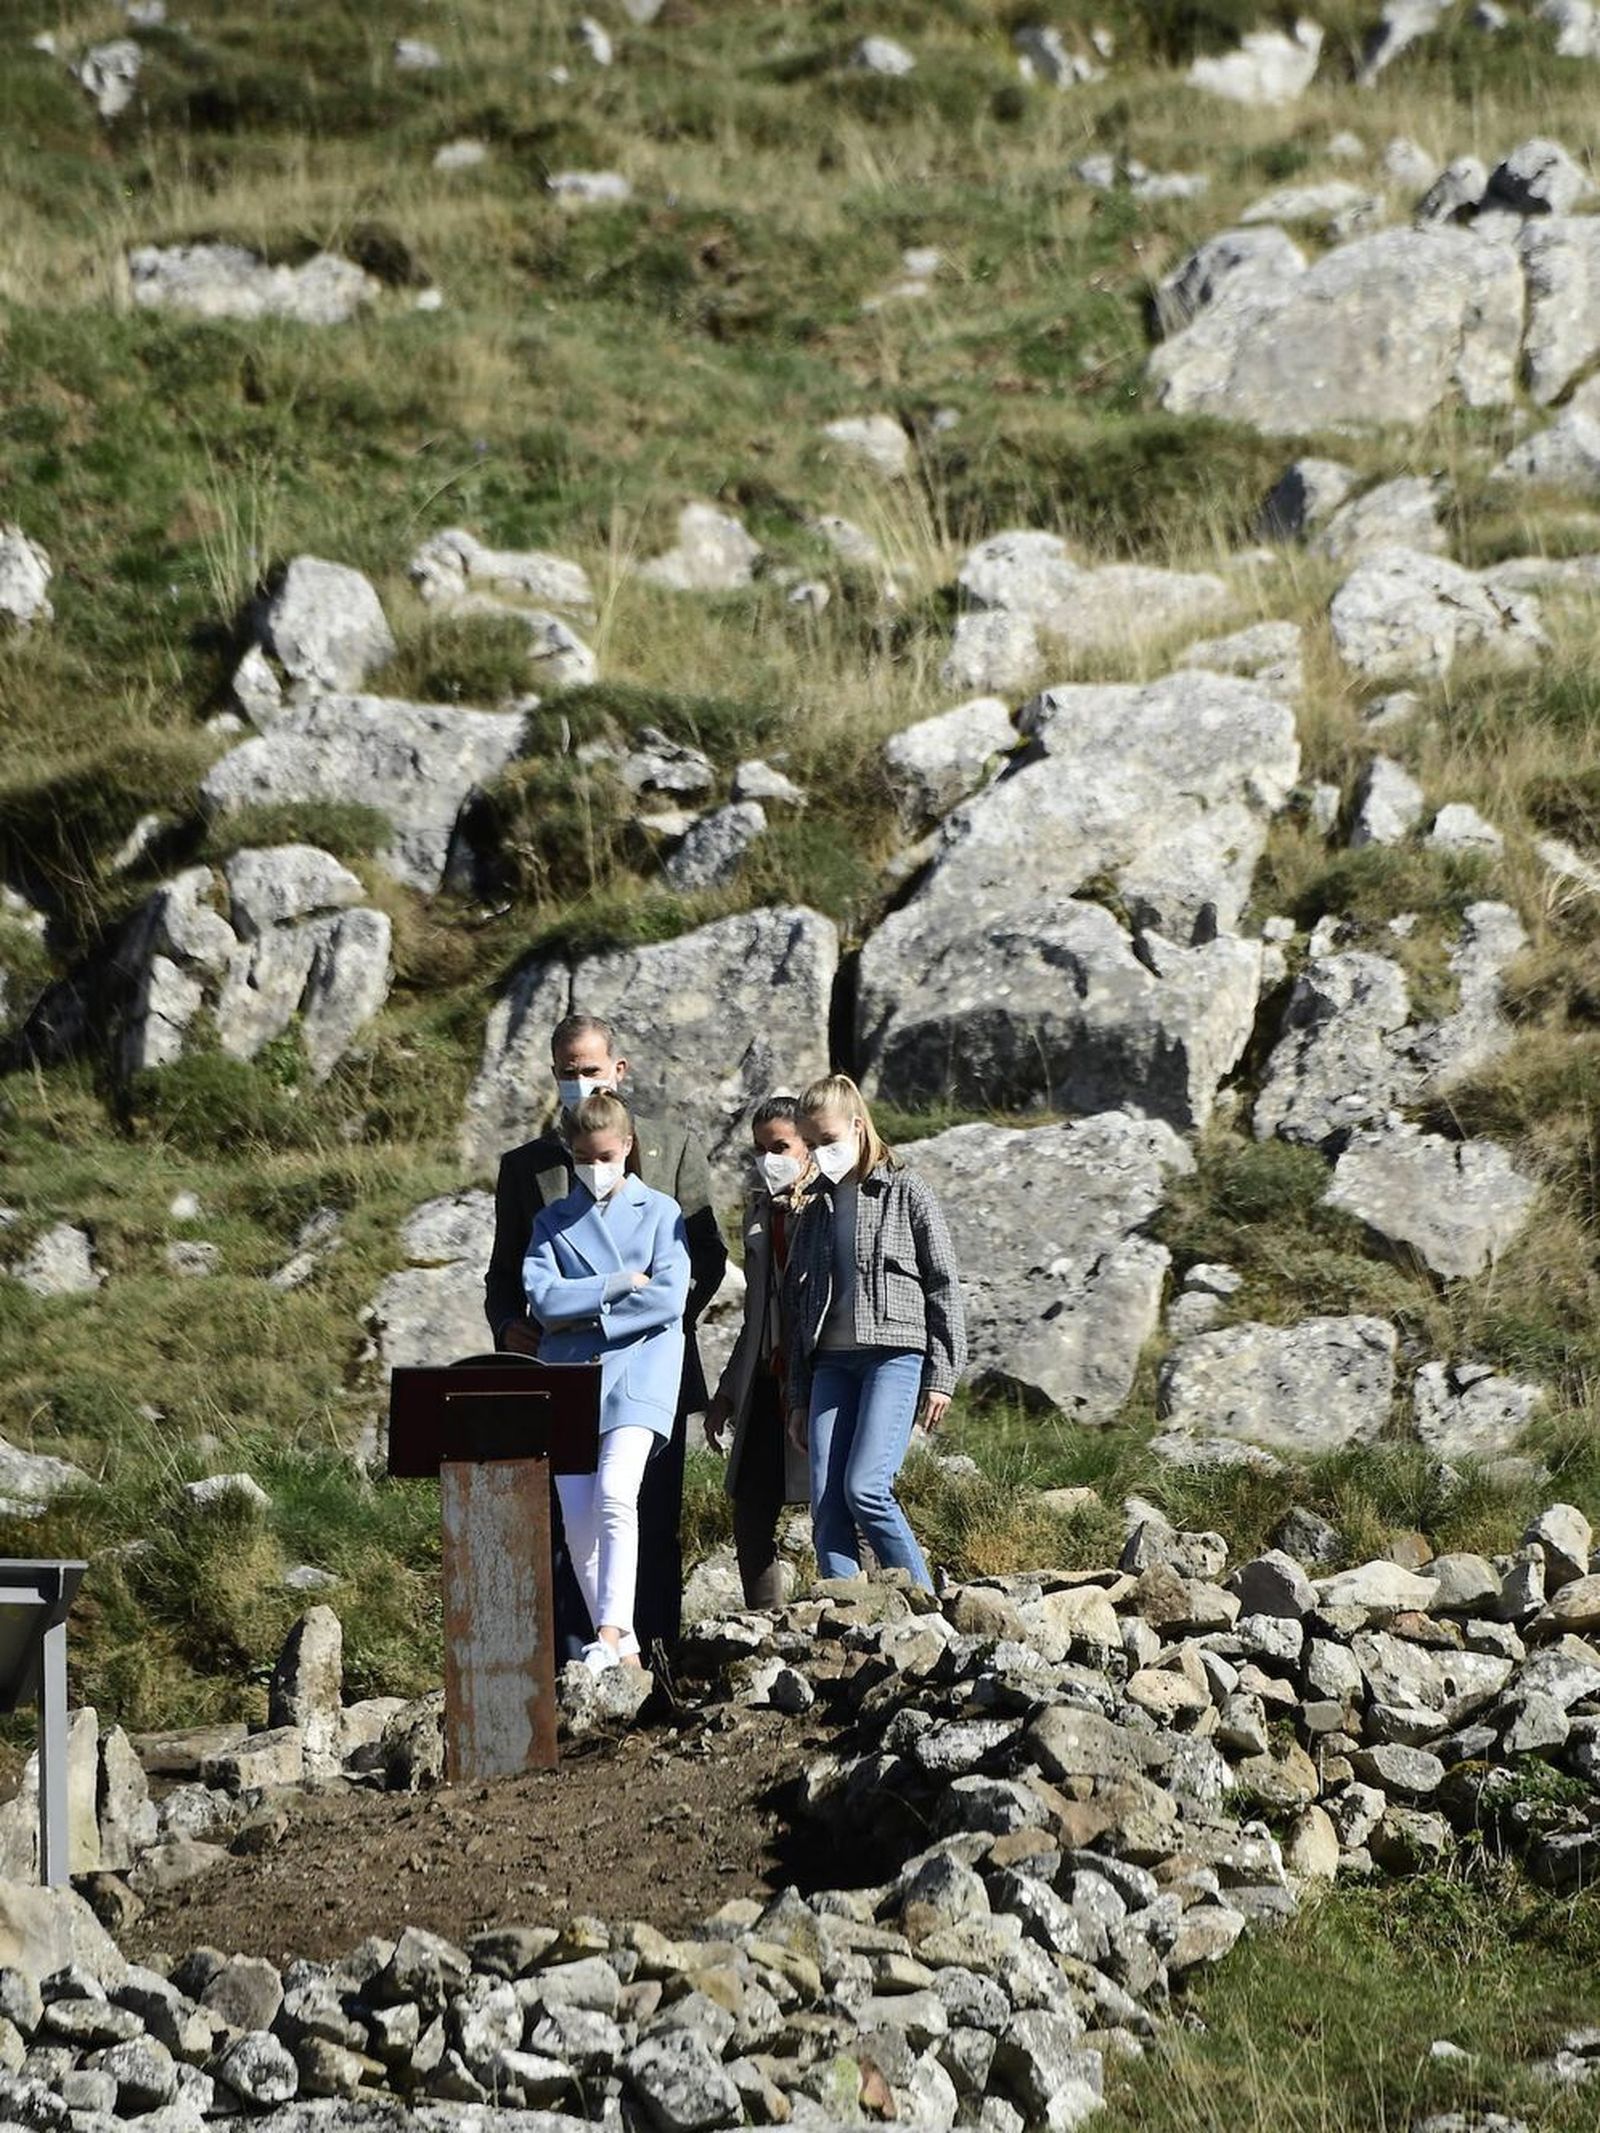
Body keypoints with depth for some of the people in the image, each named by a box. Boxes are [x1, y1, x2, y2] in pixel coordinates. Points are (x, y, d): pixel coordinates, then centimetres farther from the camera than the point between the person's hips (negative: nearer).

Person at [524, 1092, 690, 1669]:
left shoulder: (659, 1212, 9)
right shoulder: (553, 1221, 15)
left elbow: (669, 1298, -4)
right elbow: (541, 1298, -1)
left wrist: (583, 1314, -5)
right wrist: (619, 1284, -7)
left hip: (638, 1369, -3)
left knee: (615, 1494, -24)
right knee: (577, 1520, -2)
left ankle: (611, 1633, -31)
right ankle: (624, 1652, 4)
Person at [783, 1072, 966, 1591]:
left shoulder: (906, 1193, 2)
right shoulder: (814, 1207, 17)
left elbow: (943, 1286, 0)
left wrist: (942, 1376, -6)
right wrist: (799, 1398, 17)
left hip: (896, 1354, -6)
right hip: (831, 1362, 6)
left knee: (865, 1488, -19)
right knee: (826, 1504, -6)